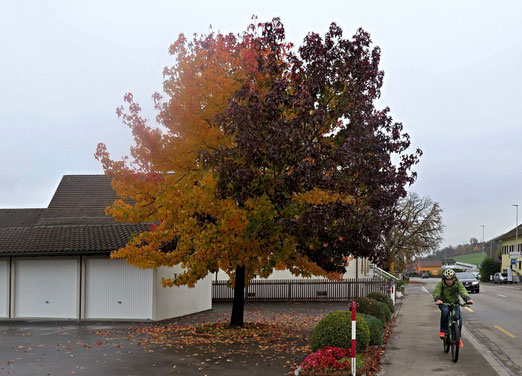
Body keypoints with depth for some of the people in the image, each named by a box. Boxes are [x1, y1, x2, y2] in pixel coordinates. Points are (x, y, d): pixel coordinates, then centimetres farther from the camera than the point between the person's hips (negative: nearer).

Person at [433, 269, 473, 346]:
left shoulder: (458, 283, -14)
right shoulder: (441, 284, -18)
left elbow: (463, 291, -29)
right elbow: (436, 292, -31)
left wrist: (468, 299, -49)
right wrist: (437, 299, -53)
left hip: (455, 303, 2)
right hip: (443, 303, -2)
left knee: (458, 319, -16)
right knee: (445, 311, -35)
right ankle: (443, 331, -21)